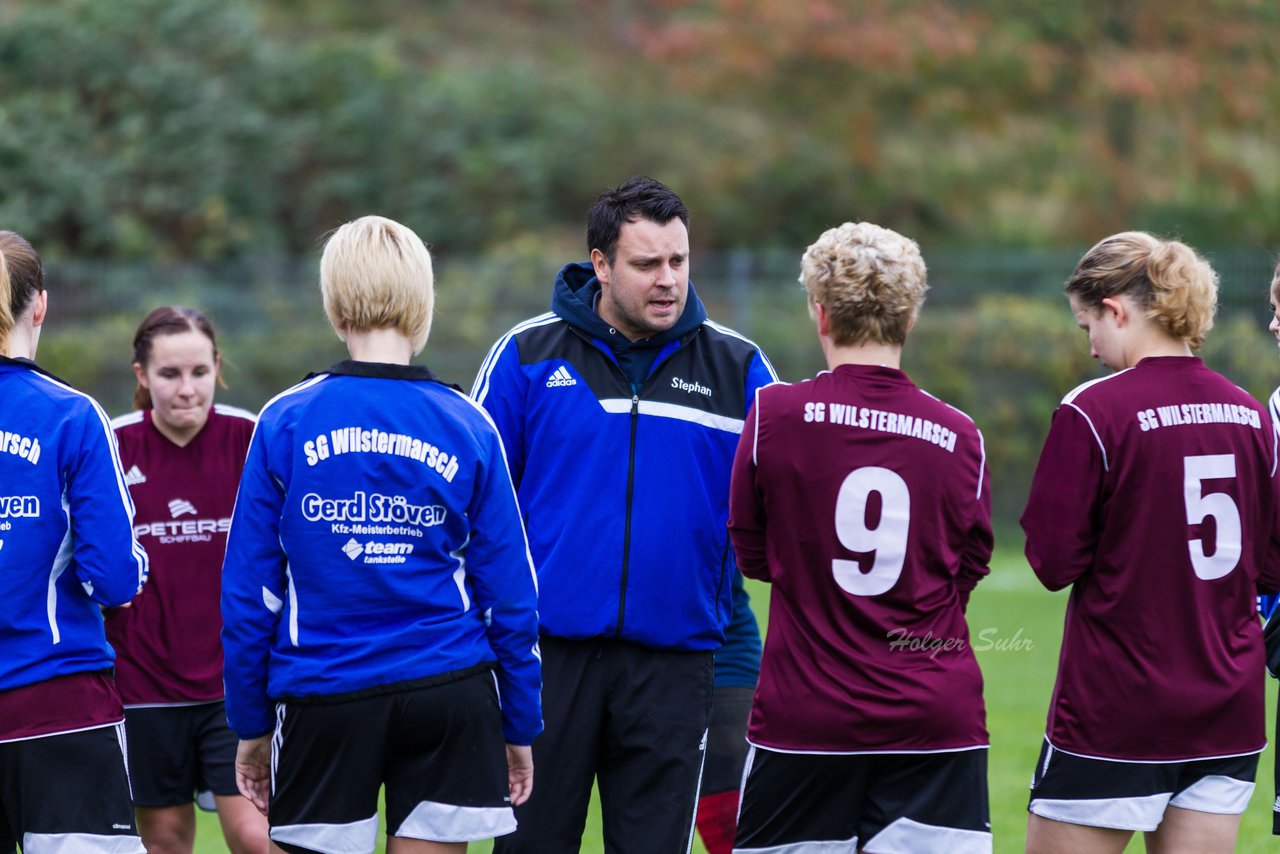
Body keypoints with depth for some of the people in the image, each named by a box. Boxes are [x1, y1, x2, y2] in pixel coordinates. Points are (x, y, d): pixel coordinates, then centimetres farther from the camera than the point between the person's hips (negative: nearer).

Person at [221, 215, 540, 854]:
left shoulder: (284, 424, -3)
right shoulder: (467, 427, 0)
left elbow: (247, 592, -1)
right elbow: (509, 593, 2)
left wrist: (250, 724, 8)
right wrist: (520, 726, 12)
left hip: (321, 701, -1)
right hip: (451, 692, 1)